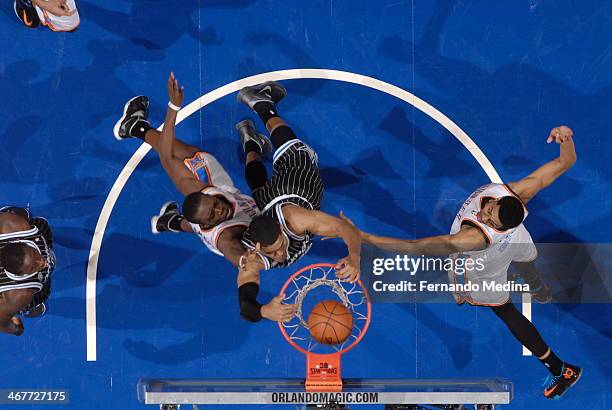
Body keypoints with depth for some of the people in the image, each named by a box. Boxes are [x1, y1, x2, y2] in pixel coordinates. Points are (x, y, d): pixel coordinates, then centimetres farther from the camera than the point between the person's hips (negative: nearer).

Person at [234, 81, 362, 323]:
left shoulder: (293, 218, -53)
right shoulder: (250, 259, -47)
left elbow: (348, 229, -54)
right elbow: (245, 306, -53)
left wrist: (354, 258, -74)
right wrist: (264, 311, -77)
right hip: (266, 201, 1)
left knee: (285, 144, 31)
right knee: (258, 184, 40)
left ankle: (261, 100, 52)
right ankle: (249, 142, 64)